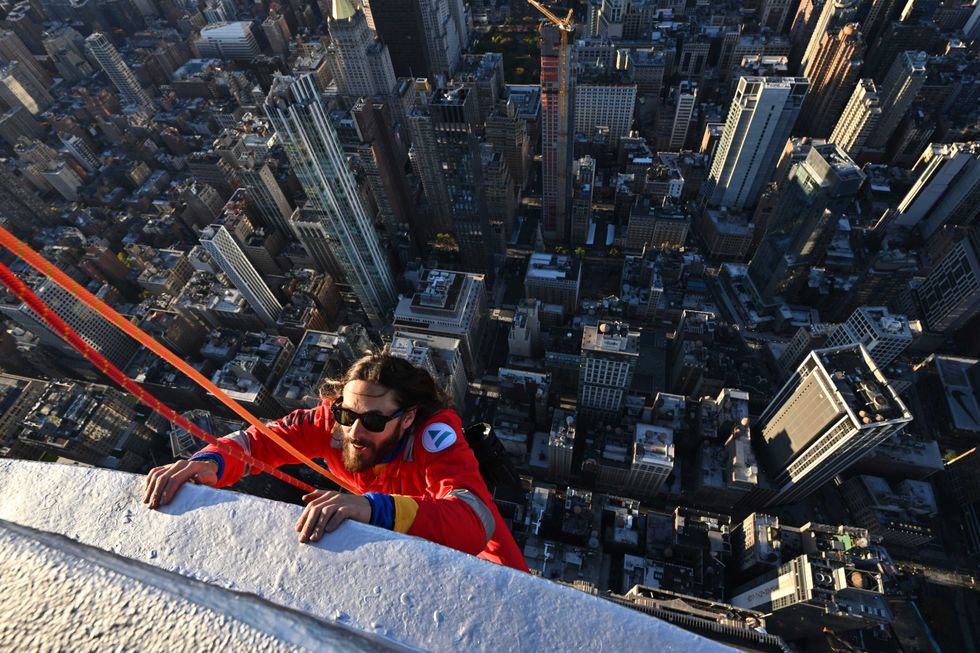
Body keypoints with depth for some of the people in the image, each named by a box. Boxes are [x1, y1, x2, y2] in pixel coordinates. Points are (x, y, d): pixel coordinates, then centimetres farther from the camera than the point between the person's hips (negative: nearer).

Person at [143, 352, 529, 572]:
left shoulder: (434, 434, -38)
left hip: (460, 547, -4)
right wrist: (210, 462, -40)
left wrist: (374, 508, -65)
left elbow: (475, 521, -51)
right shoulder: (333, 420, -23)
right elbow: (258, 440, -17)